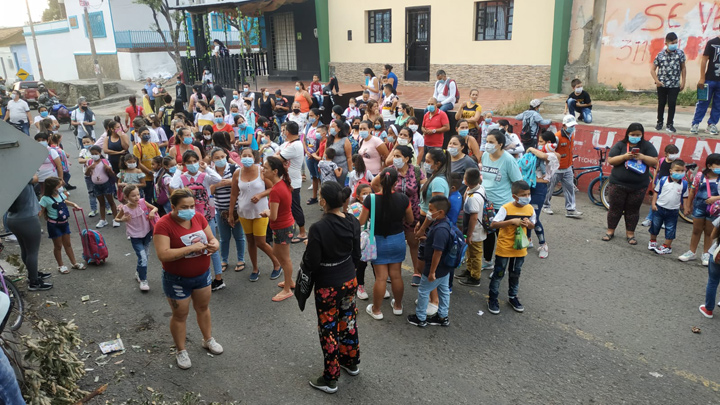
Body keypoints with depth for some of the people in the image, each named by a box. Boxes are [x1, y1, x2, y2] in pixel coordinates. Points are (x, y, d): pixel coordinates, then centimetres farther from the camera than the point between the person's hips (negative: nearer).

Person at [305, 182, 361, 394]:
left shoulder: (318, 228, -26)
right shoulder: (352, 221, -8)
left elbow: (311, 264, -21)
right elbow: (356, 255, 3)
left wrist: (307, 250, -1)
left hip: (327, 286, -6)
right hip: (349, 280, 6)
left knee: (329, 329, 9)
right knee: (348, 321, 24)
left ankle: (330, 380, 24)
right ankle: (351, 363, 44)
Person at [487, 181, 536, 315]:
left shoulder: (530, 209, -3)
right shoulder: (506, 208, -19)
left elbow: (532, 226, 11)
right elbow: (493, 224, -25)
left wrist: (528, 223, -13)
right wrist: (512, 221, -32)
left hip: (520, 249, 5)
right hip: (504, 248, -5)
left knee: (515, 274, 20)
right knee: (498, 274, 7)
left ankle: (512, 297, 38)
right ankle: (493, 299, 21)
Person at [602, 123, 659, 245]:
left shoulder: (647, 146, 3)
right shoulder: (620, 145, 1)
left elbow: (655, 162, -3)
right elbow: (610, 160, -5)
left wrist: (642, 157, -19)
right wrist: (624, 156, -20)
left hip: (638, 187, 1)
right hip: (618, 184, -1)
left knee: (633, 210, 9)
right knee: (615, 208, 7)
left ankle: (630, 233, 21)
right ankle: (610, 231, 20)